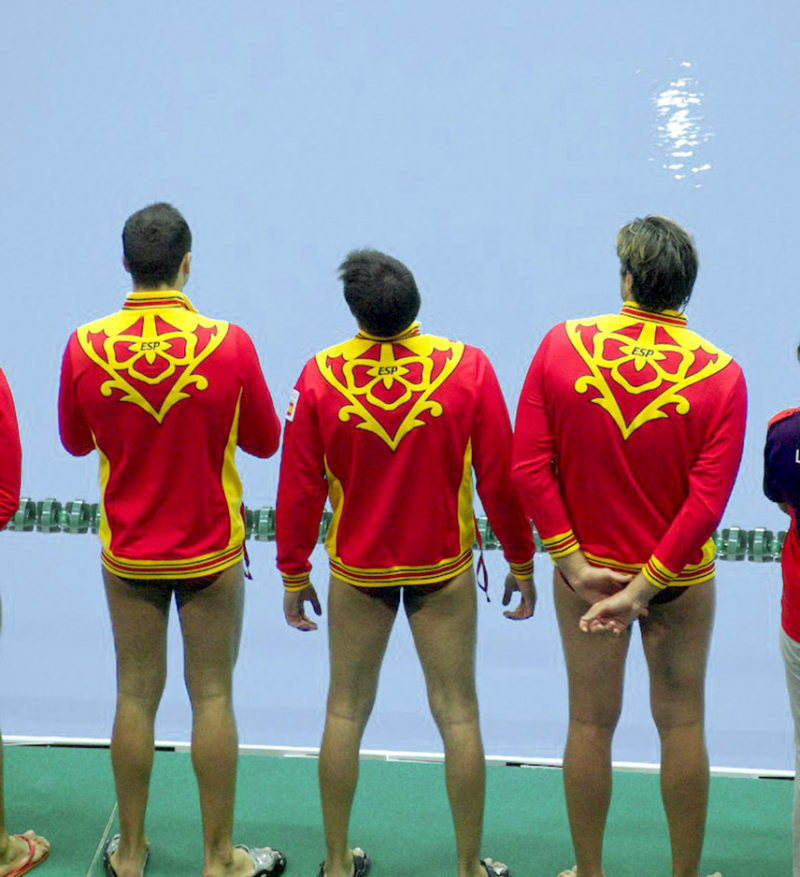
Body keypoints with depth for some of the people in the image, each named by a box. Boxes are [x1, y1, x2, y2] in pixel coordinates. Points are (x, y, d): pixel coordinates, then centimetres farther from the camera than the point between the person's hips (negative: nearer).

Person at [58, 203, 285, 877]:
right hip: (211, 551, -2)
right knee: (212, 697, 8)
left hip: (128, 554, 2)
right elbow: (264, 442, -2)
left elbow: (76, 442, 7)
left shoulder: (86, 346, -9)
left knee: (136, 696, 12)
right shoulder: (228, 343, -15)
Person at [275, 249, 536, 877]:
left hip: (356, 571, 1)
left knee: (346, 712, 14)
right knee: (458, 715, 10)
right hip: (445, 570, -1)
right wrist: (521, 563, 5)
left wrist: (294, 573, 6)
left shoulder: (320, 377, -13)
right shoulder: (469, 369, -14)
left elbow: (299, 487, -6)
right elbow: (500, 477, -8)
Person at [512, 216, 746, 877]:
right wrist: (644, 587, -15)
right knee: (681, 723, 14)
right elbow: (707, 501, -17)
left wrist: (575, 562, -12)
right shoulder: (721, 374, -13)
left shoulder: (560, 346, -12)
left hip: (585, 566, 1)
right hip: (681, 575, 0)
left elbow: (528, 467, -15)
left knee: (591, 723, 12)